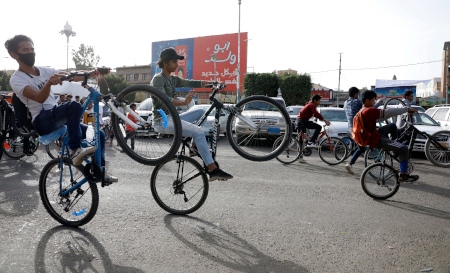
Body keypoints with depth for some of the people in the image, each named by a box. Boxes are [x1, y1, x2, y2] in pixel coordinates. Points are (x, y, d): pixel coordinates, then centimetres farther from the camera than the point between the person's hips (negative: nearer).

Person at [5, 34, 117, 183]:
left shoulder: (44, 70, 12)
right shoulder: (16, 79, -7)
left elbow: (71, 77, -1)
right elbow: (40, 98, -25)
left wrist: (93, 73, -17)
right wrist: (49, 82, -45)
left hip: (57, 117, 7)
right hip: (42, 121, -7)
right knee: (74, 106, -35)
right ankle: (75, 151, -31)